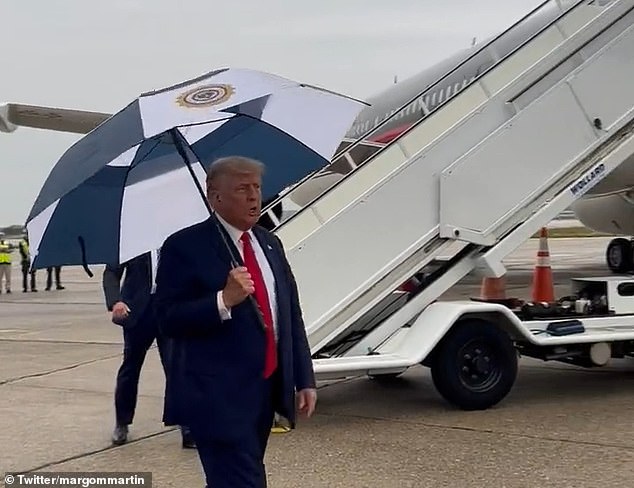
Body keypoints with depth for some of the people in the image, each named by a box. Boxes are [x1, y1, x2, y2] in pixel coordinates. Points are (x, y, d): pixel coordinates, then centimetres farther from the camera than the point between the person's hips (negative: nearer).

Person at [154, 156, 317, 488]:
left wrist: (304, 379, 10)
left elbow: (292, 314, 14)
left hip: (268, 388, 7)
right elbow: (169, 320, -12)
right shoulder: (185, 246, -8)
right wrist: (224, 301, -25)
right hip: (219, 396, -7)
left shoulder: (269, 243, 13)